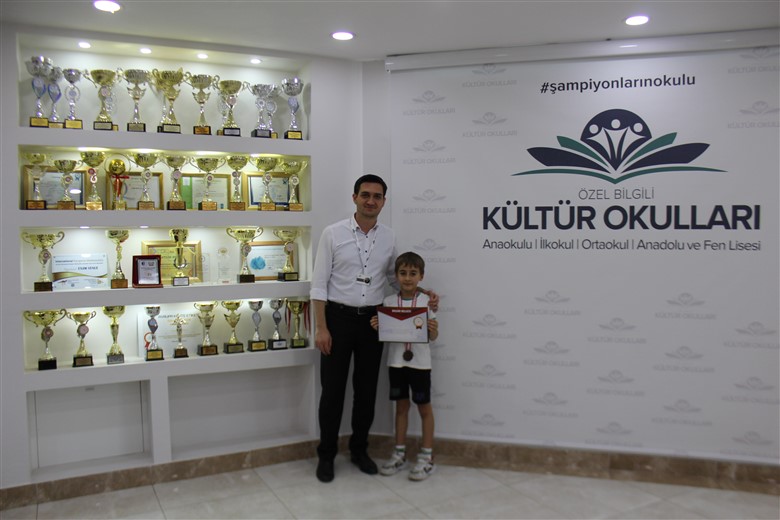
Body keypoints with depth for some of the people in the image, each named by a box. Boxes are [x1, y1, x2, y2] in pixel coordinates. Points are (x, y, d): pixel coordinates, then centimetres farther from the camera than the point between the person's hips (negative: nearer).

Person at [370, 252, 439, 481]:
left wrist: (433, 330, -24)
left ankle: (427, 457, 18)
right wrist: (377, 327, -15)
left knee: (424, 407, 7)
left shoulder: (426, 301, -5)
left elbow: (433, 337, -2)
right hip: (396, 361, 3)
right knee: (401, 406, 13)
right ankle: (399, 454, 25)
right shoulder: (389, 301, 1)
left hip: (420, 362, -2)